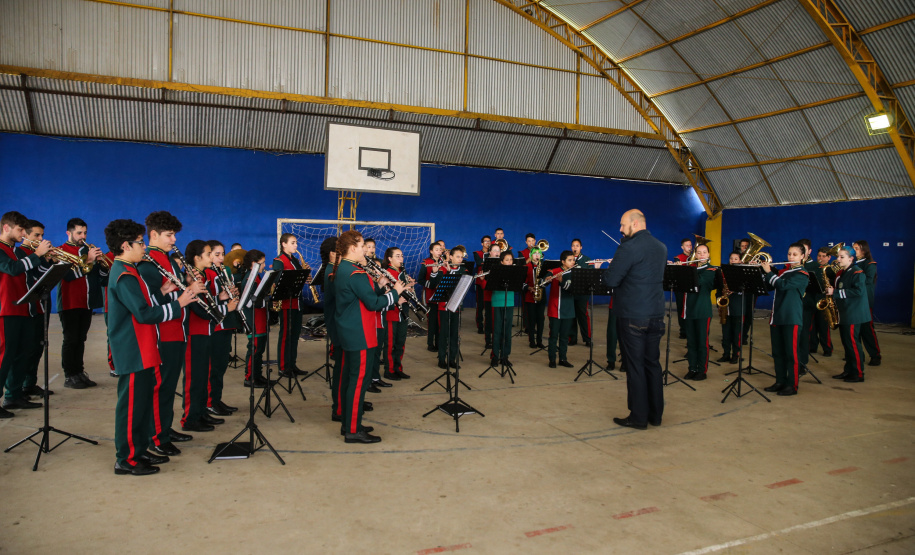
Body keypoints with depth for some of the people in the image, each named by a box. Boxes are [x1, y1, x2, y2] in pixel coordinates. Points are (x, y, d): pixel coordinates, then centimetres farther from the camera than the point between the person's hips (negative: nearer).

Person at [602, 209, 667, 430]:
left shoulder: (629, 247, -15)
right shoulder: (661, 247, 10)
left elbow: (610, 280, -18)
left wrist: (608, 268, 3)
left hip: (632, 316, -7)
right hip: (656, 314, 7)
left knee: (635, 366, 1)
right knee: (652, 364, 14)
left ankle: (639, 417, 7)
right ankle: (655, 414, 21)